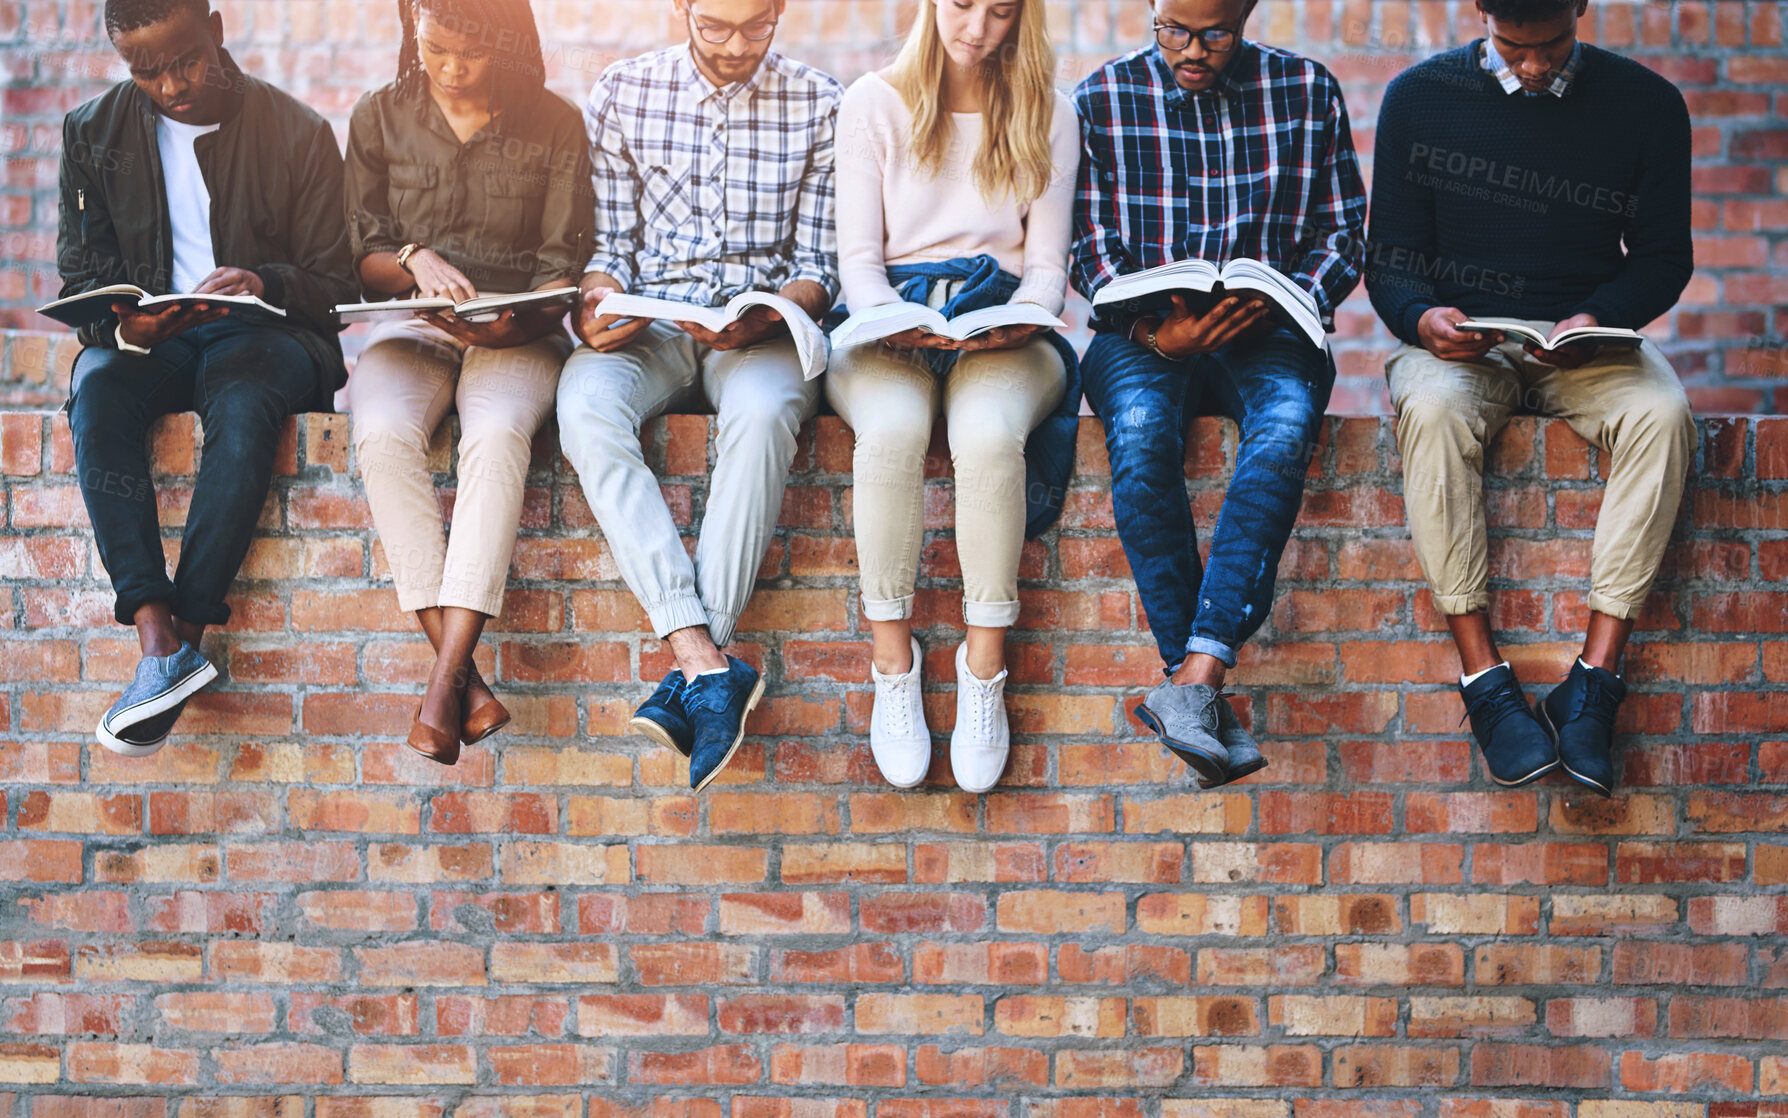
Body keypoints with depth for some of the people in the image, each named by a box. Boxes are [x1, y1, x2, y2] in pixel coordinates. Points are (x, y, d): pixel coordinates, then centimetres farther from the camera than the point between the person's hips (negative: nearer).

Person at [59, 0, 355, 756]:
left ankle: (185, 632, -37)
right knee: (96, 392, -33)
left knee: (243, 401, -38)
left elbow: (334, 284, 0)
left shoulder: (296, 133, 1)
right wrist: (125, 325, -18)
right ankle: (159, 636, -41)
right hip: (147, 340, 3)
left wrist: (266, 284, -23)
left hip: (265, 333, -2)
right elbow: (80, 278, 7)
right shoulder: (93, 134, 8)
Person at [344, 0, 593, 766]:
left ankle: (443, 684, -41)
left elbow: (563, 265, 1)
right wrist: (414, 260, -13)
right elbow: (358, 255, 10)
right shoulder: (379, 118, 10)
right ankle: (467, 680, -36)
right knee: (384, 433, -34)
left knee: (497, 433, -37)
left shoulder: (555, 124, 6)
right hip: (409, 327, 2)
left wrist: (514, 322, -19)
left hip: (517, 331, -1)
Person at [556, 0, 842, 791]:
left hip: (763, 330, -1)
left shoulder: (820, 105, 5)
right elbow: (607, 242, 9)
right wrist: (598, 302, -14)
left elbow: (820, 268, 2)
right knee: (585, 404, -33)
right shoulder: (622, 92, 8)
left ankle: (690, 673, -35)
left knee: (761, 412, -37)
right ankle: (708, 664, -40)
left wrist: (764, 316, -19)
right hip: (649, 326, 2)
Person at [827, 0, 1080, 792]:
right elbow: (858, 254, 5)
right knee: (892, 427, -37)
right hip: (889, 330, 0)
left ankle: (985, 669, -28)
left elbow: (1048, 264, 8)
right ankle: (891, 662, -26)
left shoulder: (1048, 116, 13)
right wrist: (890, 317, -17)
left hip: (1002, 331, 0)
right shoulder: (874, 105, 11)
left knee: (989, 430, -37)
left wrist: (1025, 318, -14)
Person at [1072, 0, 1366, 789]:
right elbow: (1089, 244, 5)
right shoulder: (1102, 97, 9)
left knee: (1285, 425, -35)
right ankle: (1202, 691, -32)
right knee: (1141, 431, -35)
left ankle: (1193, 681, -43)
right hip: (1144, 333, 0)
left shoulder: (1306, 90, 10)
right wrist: (1152, 325, -15)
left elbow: (1344, 235, 9)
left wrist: (1279, 303, -12)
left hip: (1267, 330, 0)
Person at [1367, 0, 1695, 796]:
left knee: (1662, 412, -32)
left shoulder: (1646, 105, 2)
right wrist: (1423, 319, -21)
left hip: (1584, 336, 1)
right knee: (1433, 409, -36)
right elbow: (1392, 258, 2)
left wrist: (1597, 319, -15)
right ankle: (1483, 679, -32)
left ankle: (1594, 681, -31)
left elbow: (1663, 254, 6)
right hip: (1462, 339, -1)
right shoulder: (1419, 97, 0)